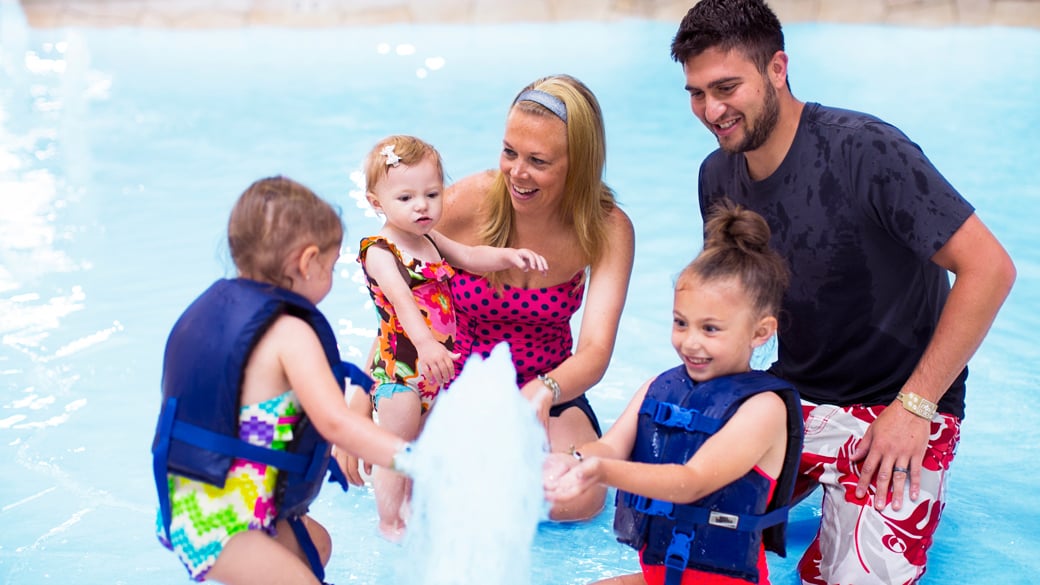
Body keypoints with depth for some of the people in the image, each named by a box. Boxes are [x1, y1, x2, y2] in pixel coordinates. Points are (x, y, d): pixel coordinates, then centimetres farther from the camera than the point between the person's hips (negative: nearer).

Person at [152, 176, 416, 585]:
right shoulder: (290, 333, -19)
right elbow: (335, 422, -28)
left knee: (315, 544, 29)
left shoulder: (216, 305, 8)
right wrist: (415, 459, -28)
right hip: (220, 523, -10)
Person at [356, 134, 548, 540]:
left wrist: (508, 255, -5)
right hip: (399, 369, -8)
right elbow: (401, 301, -34)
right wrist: (425, 344, -50)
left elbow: (472, 257, 16)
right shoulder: (379, 252, -19)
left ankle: (413, 512, 40)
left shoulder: (430, 240, 9)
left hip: (438, 368, 8)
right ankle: (389, 525, 20)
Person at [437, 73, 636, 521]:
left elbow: (595, 352, -26)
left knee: (580, 501, -24)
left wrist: (543, 393, -49)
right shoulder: (465, 203, -19)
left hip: (548, 392, 1)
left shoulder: (608, 230, -16)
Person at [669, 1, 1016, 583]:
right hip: (793, 394, 6)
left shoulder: (864, 150, -22)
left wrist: (914, 407, -20)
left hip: (893, 408, -6)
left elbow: (989, 268, -22)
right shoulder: (719, 175, -1)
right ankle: (809, 478, 17)